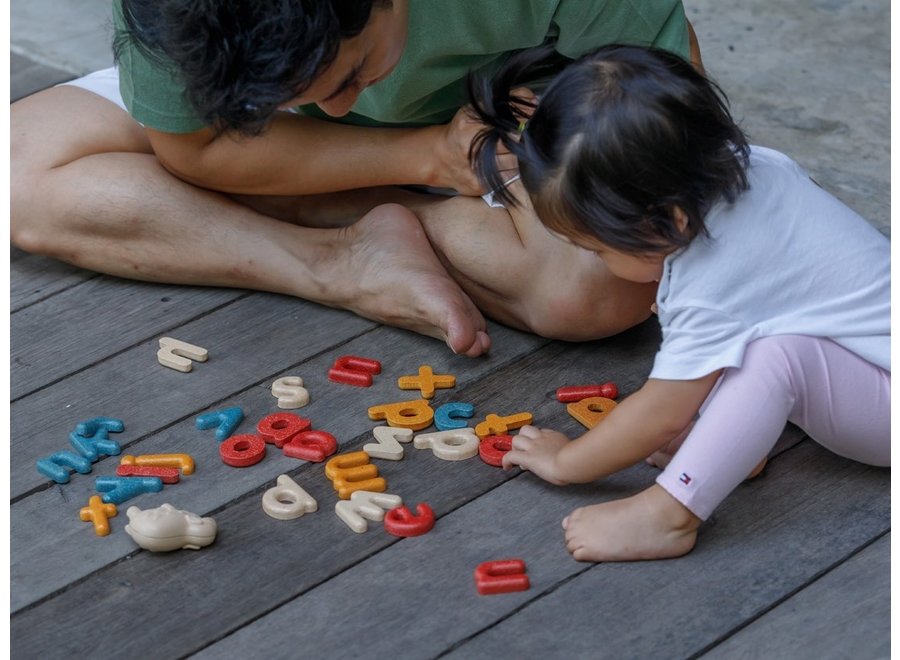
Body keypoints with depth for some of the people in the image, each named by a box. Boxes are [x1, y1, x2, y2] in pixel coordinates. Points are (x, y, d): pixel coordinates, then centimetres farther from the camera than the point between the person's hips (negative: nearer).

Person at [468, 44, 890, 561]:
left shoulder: (709, 294, -31)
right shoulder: (747, 165, -11)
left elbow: (662, 417, -19)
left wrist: (563, 461, -6)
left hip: (887, 405, -10)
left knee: (779, 352, -37)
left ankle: (669, 515, -30)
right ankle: (732, 435, -5)